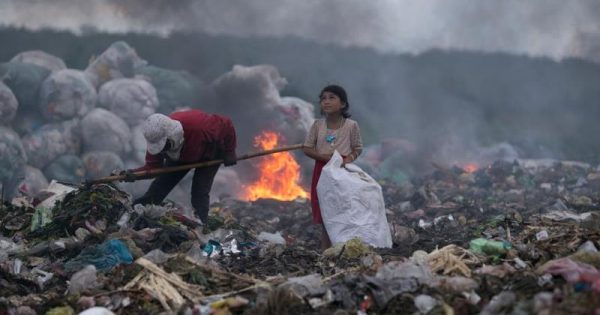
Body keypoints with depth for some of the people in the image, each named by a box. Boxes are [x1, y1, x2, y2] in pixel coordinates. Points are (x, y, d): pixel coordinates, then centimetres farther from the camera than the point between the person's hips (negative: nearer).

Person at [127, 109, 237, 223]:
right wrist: (135, 173, -44)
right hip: (182, 154, 4)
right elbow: (152, 165, -24)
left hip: (210, 153, -4)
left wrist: (229, 153, -23)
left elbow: (226, 125, -31)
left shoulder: (197, 125, -46)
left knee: (200, 192, -18)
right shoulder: (156, 138, -31)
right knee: (159, 186, -2)